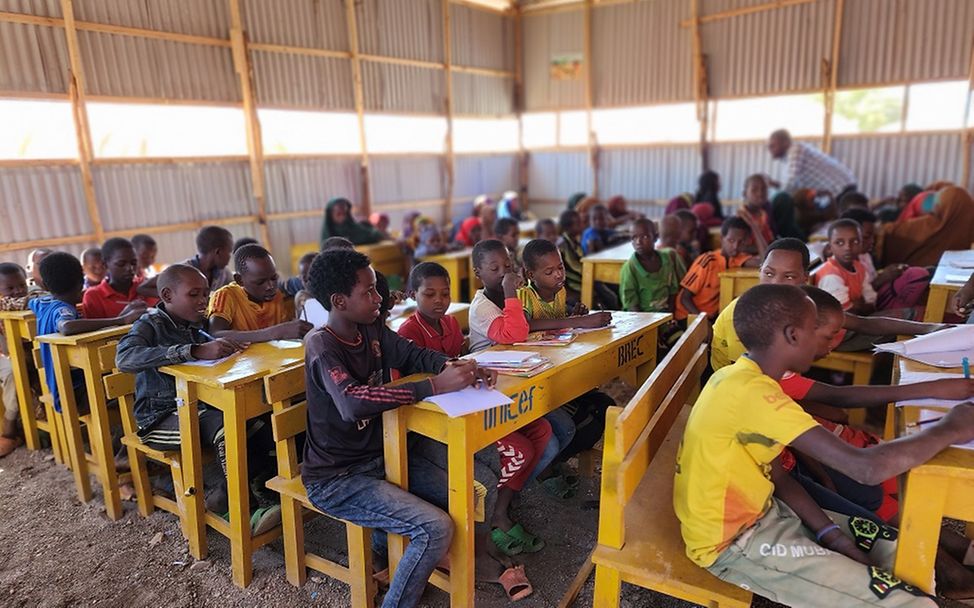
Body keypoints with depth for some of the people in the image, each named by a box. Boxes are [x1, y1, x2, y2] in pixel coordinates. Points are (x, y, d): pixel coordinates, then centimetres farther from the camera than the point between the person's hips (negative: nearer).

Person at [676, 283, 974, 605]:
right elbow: (868, 468, -30)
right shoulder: (751, 391, -29)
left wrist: (831, 533, -3)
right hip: (733, 543, -9)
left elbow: (777, 475, 7)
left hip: (761, 514, 9)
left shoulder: (741, 379, 3)